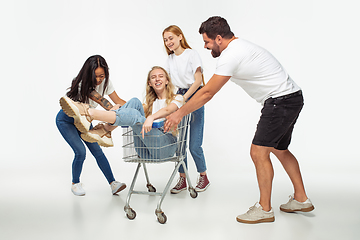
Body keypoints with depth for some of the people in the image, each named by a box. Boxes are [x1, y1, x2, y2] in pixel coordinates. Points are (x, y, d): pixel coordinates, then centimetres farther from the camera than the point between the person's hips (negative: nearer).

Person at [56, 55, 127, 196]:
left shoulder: (104, 82, -13)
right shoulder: (83, 84, -32)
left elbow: (118, 101, -9)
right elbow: (102, 102, -38)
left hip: (83, 119, 5)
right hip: (66, 120, -5)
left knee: (97, 150, -7)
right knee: (80, 151, -17)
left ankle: (113, 183, -8)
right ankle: (75, 183, 7)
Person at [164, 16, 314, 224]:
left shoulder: (231, 55, -17)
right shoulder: (239, 46, 16)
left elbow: (207, 93, -15)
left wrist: (179, 114, -7)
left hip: (281, 100, -11)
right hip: (292, 97, 11)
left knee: (259, 151, -7)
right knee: (279, 149, 19)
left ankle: (265, 209, 3)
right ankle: (301, 199, 27)